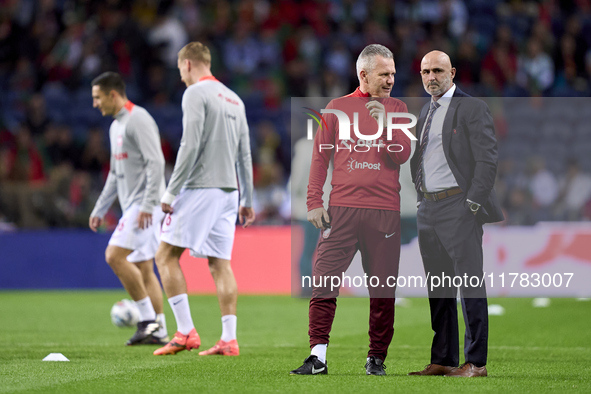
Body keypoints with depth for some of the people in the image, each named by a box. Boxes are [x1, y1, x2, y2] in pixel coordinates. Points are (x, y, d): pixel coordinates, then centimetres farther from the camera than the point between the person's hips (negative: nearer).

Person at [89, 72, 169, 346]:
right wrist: (99, 210, 25)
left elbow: (156, 162, -19)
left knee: (115, 256, -18)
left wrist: (147, 205, -25)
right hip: (133, 206, 10)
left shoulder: (138, 120, -12)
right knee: (142, 268, 7)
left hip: (145, 204, -10)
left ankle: (148, 318, -14)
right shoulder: (116, 126, 20)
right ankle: (159, 331, 6)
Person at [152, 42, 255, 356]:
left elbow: (190, 146, -15)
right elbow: (245, 154, 17)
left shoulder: (196, 94, -7)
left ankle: (185, 332, -10)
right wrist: (246, 200, 21)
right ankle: (229, 340, 0)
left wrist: (170, 192, -13)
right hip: (227, 190, 8)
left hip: (199, 189, -8)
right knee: (220, 264, 6)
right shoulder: (234, 99, 17)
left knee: (166, 255, -2)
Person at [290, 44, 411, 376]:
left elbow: (403, 155, 1)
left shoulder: (396, 109, 12)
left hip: (384, 210, 0)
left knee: (383, 288, 1)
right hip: (342, 208, 0)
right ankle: (318, 357, -7)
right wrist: (314, 202, 3)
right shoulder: (338, 107, 11)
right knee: (323, 280, -9)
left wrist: (384, 124, -14)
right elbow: (320, 156, 11)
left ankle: (377, 358, 11)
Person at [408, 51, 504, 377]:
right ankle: (442, 360, 15)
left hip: (458, 206, -8)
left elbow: (487, 159, -11)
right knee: (438, 288, 10)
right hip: (427, 208, 8)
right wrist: (419, 198, 12)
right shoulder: (425, 112, 17)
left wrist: (473, 204, -15)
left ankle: (476, 361, -4)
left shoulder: (472, 109, -5)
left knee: (470, 284, -6)